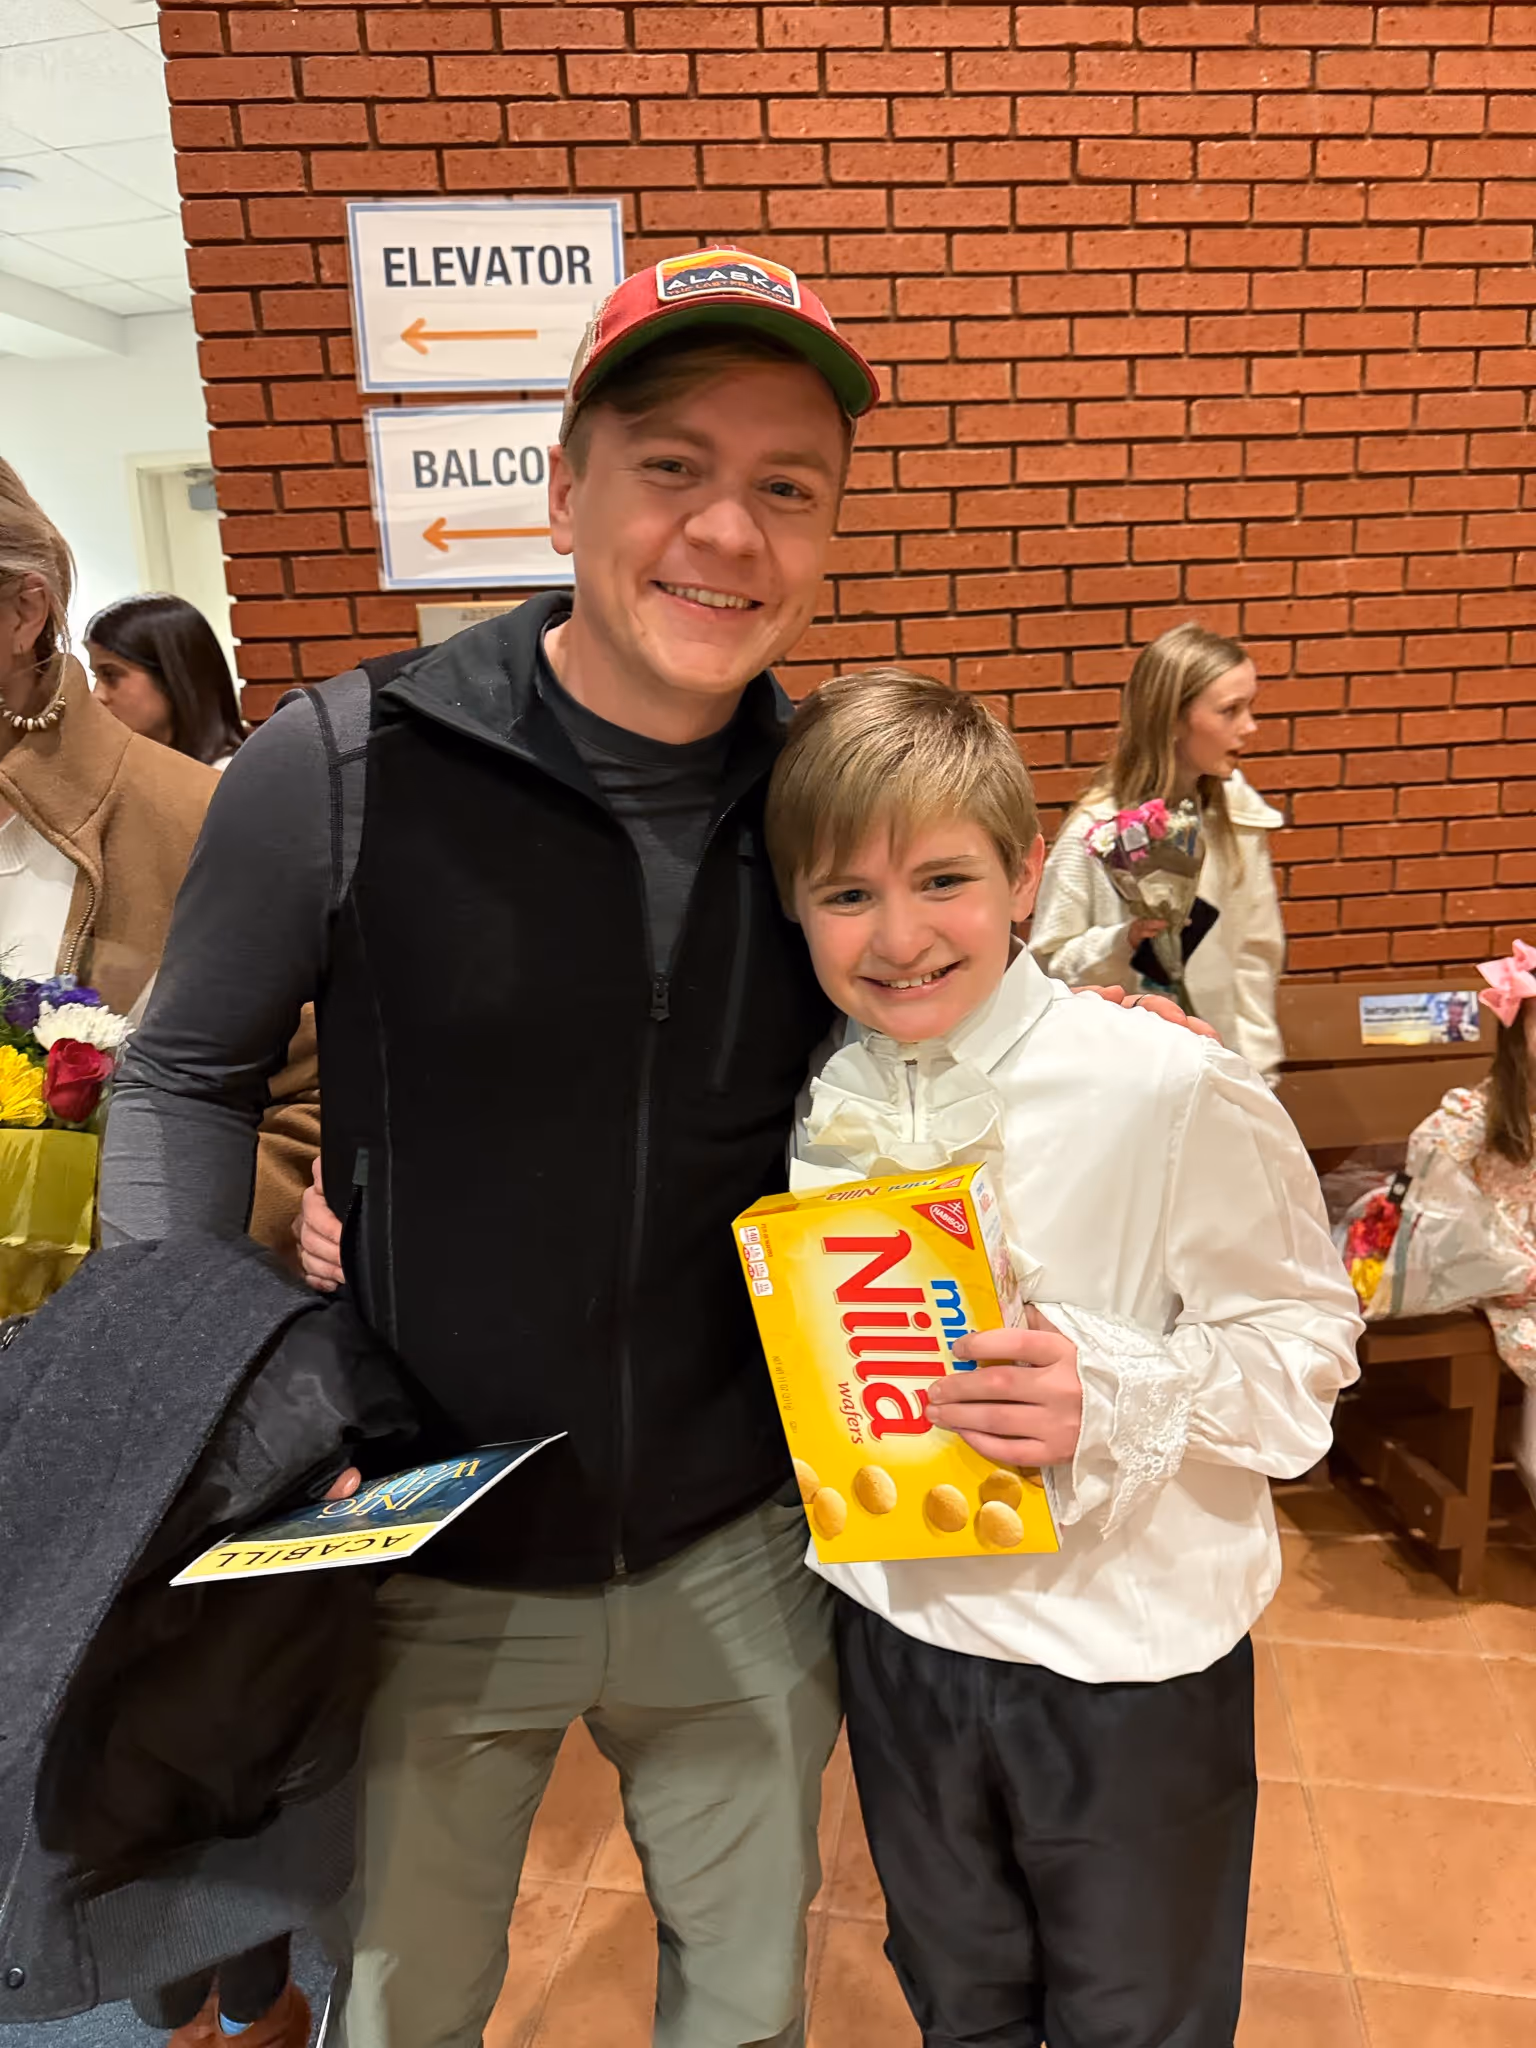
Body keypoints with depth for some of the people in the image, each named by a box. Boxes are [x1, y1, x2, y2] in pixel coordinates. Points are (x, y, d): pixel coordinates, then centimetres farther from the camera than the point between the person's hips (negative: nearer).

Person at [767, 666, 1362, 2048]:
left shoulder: (1172, 1090, -22)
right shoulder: (817, 1108, -6)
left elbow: (1305, 1336, -16)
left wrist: (1119, 1400, -30)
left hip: (1129, 1653, -4)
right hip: (902, 1629, 4)